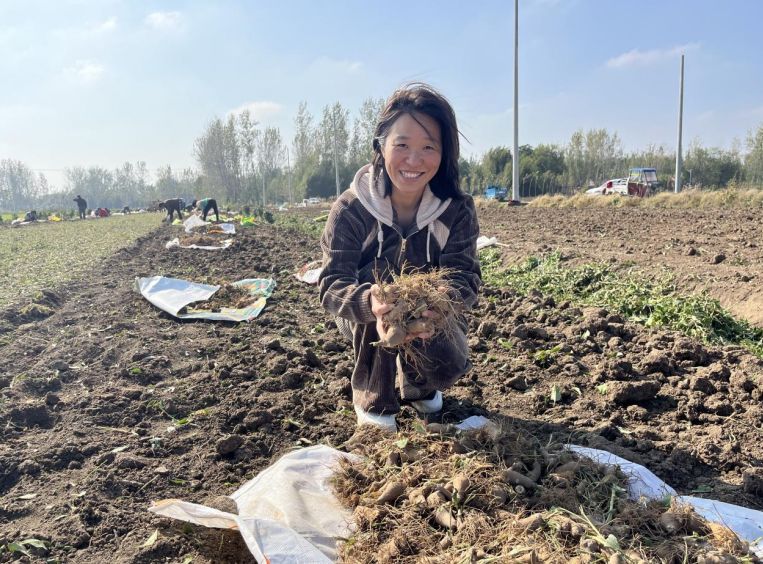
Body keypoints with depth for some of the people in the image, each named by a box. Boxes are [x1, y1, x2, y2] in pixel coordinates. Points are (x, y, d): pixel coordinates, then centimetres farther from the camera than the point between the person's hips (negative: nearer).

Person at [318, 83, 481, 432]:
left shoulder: (457, 210, -18)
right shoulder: (349, 210, -23)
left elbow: (465, 276, -24)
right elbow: (332, 283, -28)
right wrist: (369, 302, -52)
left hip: (431, 316, 2)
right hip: (365, 321, -1)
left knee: (448, 365, -24)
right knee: (378, 293, -33)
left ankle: (416, 385, 17)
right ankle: (373, 400, -8)